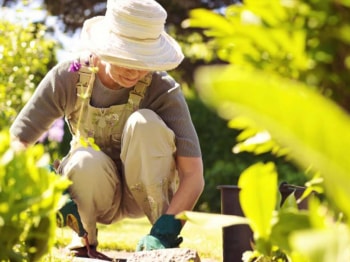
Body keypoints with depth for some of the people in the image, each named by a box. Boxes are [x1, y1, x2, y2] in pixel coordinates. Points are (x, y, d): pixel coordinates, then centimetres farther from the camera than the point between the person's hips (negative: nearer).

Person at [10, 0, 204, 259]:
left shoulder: (163, 90, -24)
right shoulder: (69, 76, -20)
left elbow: (194, 176, -29)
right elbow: (16, 143, -22)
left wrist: (165, 231, -43)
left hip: (149, 192, -1)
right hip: (96, 193, 1)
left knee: (144, 121, -30)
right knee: (85, 161, -35)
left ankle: (165, 239, -19)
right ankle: (84, 239, -4)